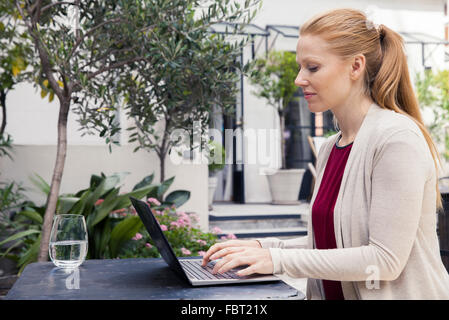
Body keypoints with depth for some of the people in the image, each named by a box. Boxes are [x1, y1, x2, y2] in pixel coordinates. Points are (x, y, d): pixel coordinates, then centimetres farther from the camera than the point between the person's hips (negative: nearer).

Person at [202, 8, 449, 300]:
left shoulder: (397, 137, -15)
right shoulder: (330, 148, 8)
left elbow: (386, 259, -19)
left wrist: (280, 260, -18)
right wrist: (265, 248, 2)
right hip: (335, 292, 6)